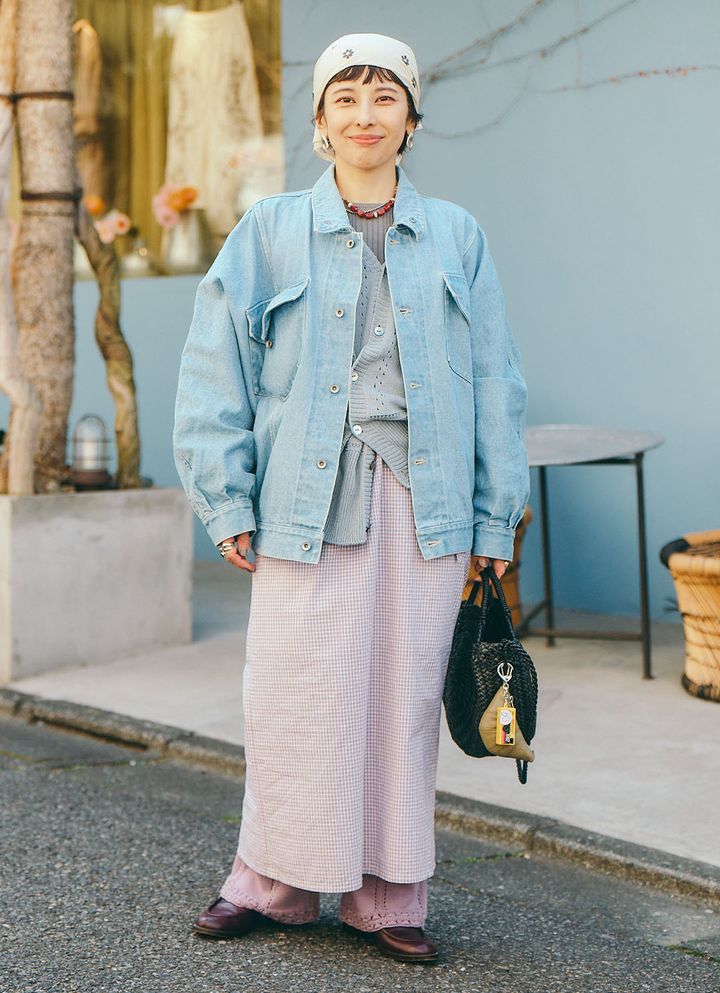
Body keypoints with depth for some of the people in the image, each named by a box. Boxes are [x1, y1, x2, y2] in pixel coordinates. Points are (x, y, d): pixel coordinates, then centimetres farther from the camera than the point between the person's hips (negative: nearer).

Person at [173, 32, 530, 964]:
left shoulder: (455, 237, 10)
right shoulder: (269, 232, 5)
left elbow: (495, 384, 10)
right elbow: (214, 370, 3)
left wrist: (494, 519, 6)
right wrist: (227, 500, -4)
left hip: (422, 500, 1)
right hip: (309, 496, -1)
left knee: (405, 697, 4)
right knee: (297, 698, 0)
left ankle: (388, 897, 16)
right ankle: (273, 880, 18)